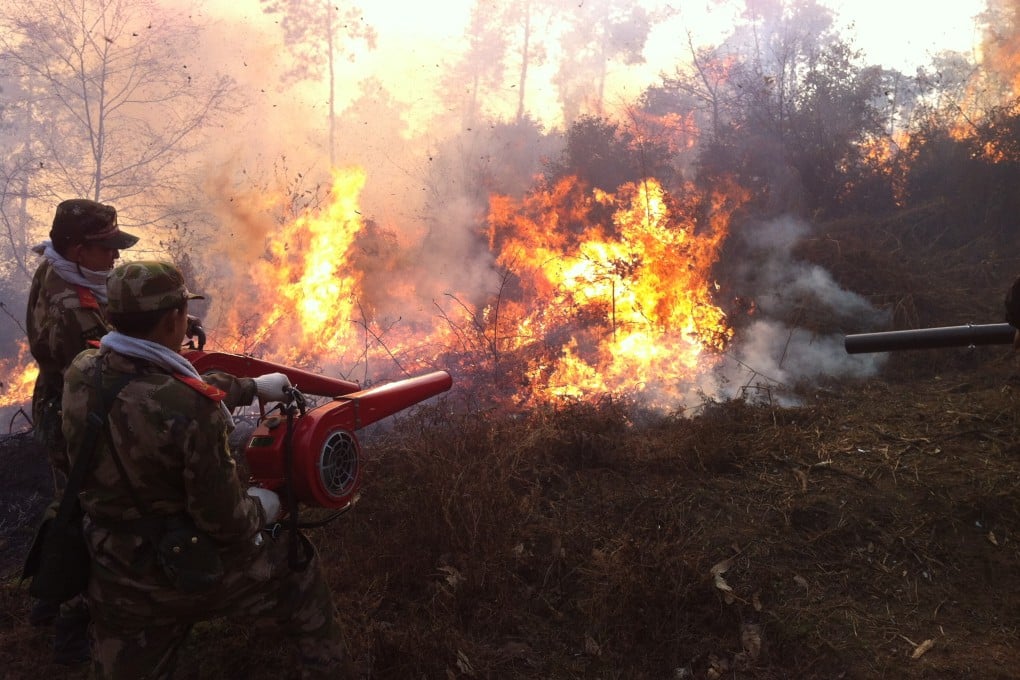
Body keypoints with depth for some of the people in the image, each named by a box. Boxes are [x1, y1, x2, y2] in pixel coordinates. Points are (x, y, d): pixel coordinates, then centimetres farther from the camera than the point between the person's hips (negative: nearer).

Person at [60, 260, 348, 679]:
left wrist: (252, 386, 19)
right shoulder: (191, 410, -32)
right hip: (203, 568, -3)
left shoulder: (80, 373, -11)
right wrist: (260, 509, -1)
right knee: (298, 571, 25)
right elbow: (223, 522, -24)